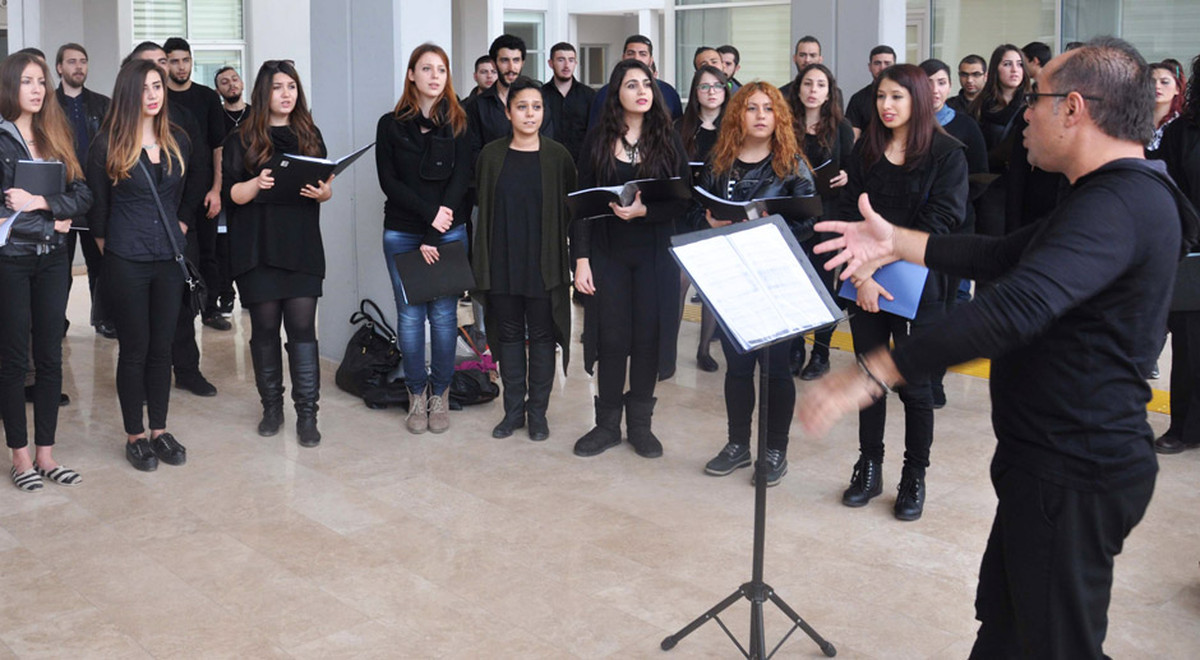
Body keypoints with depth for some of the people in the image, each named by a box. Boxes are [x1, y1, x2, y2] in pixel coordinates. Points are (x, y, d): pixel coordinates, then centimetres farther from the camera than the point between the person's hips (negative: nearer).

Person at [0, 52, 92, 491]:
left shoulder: (56, 134, 10)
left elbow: (83, 195, 3)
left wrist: (40, 203, -14)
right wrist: (52, 219, -11)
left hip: (52, 258, 4)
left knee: (50, 356, 7)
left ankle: (45, 454, 16)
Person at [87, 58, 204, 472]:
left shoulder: (178, 142, 6)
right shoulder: (107, 144, -6)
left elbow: (193, 192, 21)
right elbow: (96, 204, 0)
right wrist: (109, 247, 2)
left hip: (170, 259, 4)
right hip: (126, 262, -4)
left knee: (162, 347, 9)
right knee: (134, 349, 3)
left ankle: (160, 431, 20)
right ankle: (135, 436, 14)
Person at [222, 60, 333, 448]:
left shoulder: (310, 135, 13)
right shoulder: (242, 140, 5)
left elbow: (329, 188, 13)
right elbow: (231, 193, -1)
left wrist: (321, 191, -10)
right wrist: (257, 183, -21)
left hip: (302, 248, 1)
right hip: (258, 250, -1)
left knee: (302, 326, -5)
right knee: (265, 328, 4)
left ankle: (307, 414, -2)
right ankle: (272, 407, 18)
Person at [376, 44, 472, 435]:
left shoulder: (458, 123, 5)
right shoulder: (391, 124, 6)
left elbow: (461, 179, -3)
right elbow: (388, 181, -1)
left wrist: (434, 236, -11)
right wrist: (429, 212, -14)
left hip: (449, 233, 0)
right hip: (402, 233, 0)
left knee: (444, 315, 1)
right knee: (410, 316, 2)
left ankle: (440, 395, 13)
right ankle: (416, 396, 13)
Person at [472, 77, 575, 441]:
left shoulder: (559, 157, -2)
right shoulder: (491, 155, 3)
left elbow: (570, 211, 3)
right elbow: (483, 209, 9)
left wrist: (574, 261, -2)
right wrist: (482, 262, 5)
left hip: (543, 263, -2)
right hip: (502, 262, 2)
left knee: (542, 335, 4)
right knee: (509, 333, 9)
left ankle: (538, 412, 15)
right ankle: (513, 410, 19)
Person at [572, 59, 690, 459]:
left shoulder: (667, 140, 2)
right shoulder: (598, 139, 1)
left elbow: (682, 200, -2)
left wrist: (643, 210, -19)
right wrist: (580, 258, -8)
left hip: (655, 253, 1)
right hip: (608, 253, 0)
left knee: (648, 334, 4)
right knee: (611, 336, 3)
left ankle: (640, 423, 18)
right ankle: (607, 423, 16)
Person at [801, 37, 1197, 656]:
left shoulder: (1118, 205, -26)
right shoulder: (1126, 193, 12)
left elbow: (1018, 305, -39)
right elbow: (1005, 256, 20)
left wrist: (871, 375, -41)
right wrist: (896, 242, 14)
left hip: (1073, 473, -11)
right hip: (1057, 459, 11)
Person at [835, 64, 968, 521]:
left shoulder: (946, 154, -5)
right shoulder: (865, 151, 7)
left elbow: (940, 221, -12)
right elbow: (849, 215, 0)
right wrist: (862, 275, -13)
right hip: (864, 287, 4)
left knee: (914, 384, 4)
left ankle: (914, 477, 17)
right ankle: (869, 468, 23)